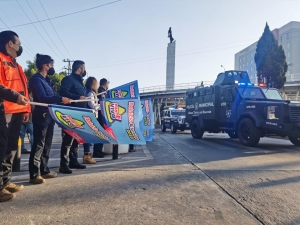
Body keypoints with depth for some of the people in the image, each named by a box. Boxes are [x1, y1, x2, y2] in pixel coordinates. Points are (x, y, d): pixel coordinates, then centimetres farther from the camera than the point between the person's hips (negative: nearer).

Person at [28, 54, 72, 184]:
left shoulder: (45, 80, 19)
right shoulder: (36, 79, -9)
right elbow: (43, 98, -21)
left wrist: (61, 100, 10)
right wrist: (60, 99, -22)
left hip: (49, 115, 10)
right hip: (41, 115, -10)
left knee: (46, 144, 12)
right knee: (39, 144, -8)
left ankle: (44, 170, 21)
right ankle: (34, 175, -3)